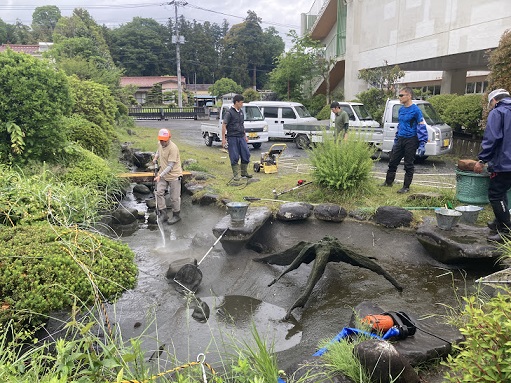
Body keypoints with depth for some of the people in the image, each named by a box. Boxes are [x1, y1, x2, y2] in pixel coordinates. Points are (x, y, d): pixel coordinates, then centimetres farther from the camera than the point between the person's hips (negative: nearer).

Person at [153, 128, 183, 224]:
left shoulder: (173, 148, -25)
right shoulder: (160, 144, -1)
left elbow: (170, 166, -25)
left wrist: (160, 175, -30)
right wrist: (156, 156, 7)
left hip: (174, 175, -7)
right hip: (163, 174, 7)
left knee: (174, 197, 2)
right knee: (159, 192, -3)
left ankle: (176, 215, 20)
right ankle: (163, 213, 8)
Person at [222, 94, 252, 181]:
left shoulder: (241, 112, 12)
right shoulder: (229, 112, -10)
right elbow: (224, 125, -12)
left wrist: (245, 136, 20)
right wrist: (223, 138, -17)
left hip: (241, 137, 7)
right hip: (232, 138, -7)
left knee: (246, 154, 5)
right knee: (234, 157, -2)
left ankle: (244, 172, 19)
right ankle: (236, 174, 8)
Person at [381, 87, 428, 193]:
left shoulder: (415, 110, -12)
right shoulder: (401, 109, 10)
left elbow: (422, 127, -13)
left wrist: (422, 144, -18)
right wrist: (395, 140, 20)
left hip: (411, 141, -7)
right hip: (400, 140, 7)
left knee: (408, 165, 1)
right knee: (392, 161, 12)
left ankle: (406, 187, 10)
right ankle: (388, 182, 26)